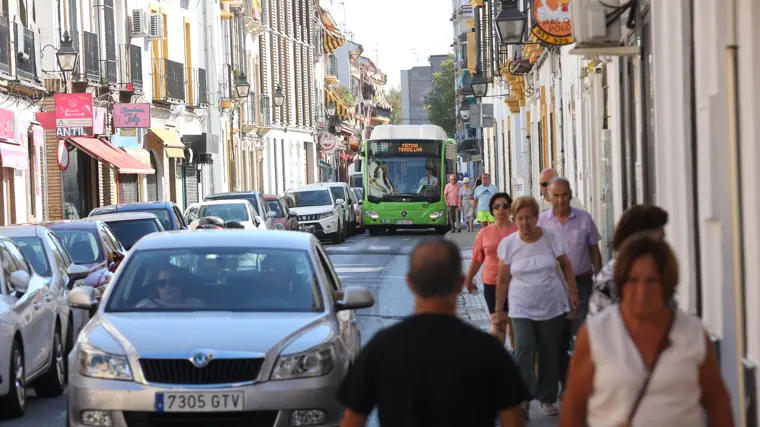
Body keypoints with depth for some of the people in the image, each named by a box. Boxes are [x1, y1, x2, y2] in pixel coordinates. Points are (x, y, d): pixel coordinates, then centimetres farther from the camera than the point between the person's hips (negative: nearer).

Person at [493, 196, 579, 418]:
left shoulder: (551, 237, -4)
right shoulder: (508, 244, -4)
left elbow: (566, 265, 8)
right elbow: (503, 280, 3)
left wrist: (573, 294, 5)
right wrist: (499, 311, 5)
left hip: (552, 307, 1)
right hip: (522, 309, -1)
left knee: (549, 354, 7)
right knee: (524, 351, -17)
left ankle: (547, 399, 19)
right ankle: (523, 399, -14)